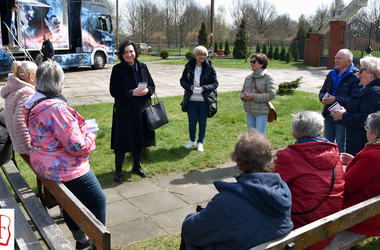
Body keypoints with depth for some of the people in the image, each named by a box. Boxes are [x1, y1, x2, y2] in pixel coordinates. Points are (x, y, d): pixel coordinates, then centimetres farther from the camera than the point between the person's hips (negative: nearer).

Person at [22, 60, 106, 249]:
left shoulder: (33, 104, 2)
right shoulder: (56, 108, -29)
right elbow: (77, 146, -28)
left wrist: (79, 129, 10)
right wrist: (90, 138, -7)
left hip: (44, 165, 10)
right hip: (65, 169, -10)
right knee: (97, 200, 7)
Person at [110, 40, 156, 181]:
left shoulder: (142, 67, 7)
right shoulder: (118, 69, -5)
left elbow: (152, 85, 10)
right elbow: (114, 91, -9)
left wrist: (147, 90, -13)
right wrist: (131, 93, -20)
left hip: (142, 109, 4)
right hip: (124, 111, -4)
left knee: (140, 139, 14)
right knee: (123, 140, 2)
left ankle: (137, 166, 33)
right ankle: (118, 169, 19)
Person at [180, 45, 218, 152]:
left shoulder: (210, 68, -4)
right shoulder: (189, 67, 0)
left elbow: (215, 83, -2)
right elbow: (182, 81, 6)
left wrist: (204, 88, -19)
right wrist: (189, 86, -14)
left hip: (204, 100, -1)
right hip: (191, 100, 1)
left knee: (202, 122, 9)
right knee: (192, 121, 10)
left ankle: (200, 142, 28)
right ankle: (192, 140, 34)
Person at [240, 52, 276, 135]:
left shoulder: (268, 77, -8)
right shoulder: (248, 78, 12)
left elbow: (271, 95, -15)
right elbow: (242, 92, 19)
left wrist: (254, 96, -20)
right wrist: (243, 96, -6)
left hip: (262, 112, -6)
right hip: (249, 112, 6)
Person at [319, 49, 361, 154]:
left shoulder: (355, 77, -11)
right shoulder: (331, 75, 12)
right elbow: (322, 91, 14)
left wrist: (335, 99, -26)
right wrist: (323, 98, -9)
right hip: (329, 116, 7)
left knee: (341, 147, 2)